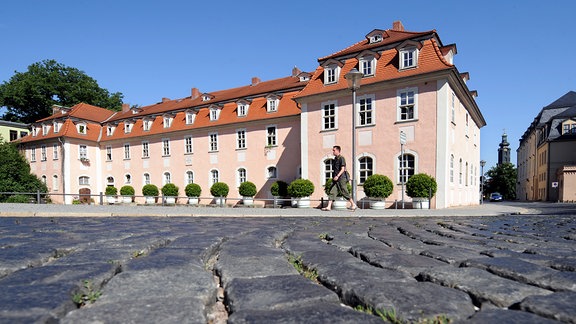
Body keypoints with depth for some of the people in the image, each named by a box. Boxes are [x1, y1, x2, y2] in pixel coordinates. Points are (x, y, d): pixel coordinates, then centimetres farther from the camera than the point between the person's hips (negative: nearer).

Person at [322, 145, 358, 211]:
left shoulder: (341, 158, -9)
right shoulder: (335, 159, 16)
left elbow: (343, 169, -16)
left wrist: (337, 176, -26)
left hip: (341, 178, -8)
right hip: (336, 179, 8)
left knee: (344, 192, -2)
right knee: (332, 192, -1)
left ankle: (353, 205, 12)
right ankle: (329, 207, -4)